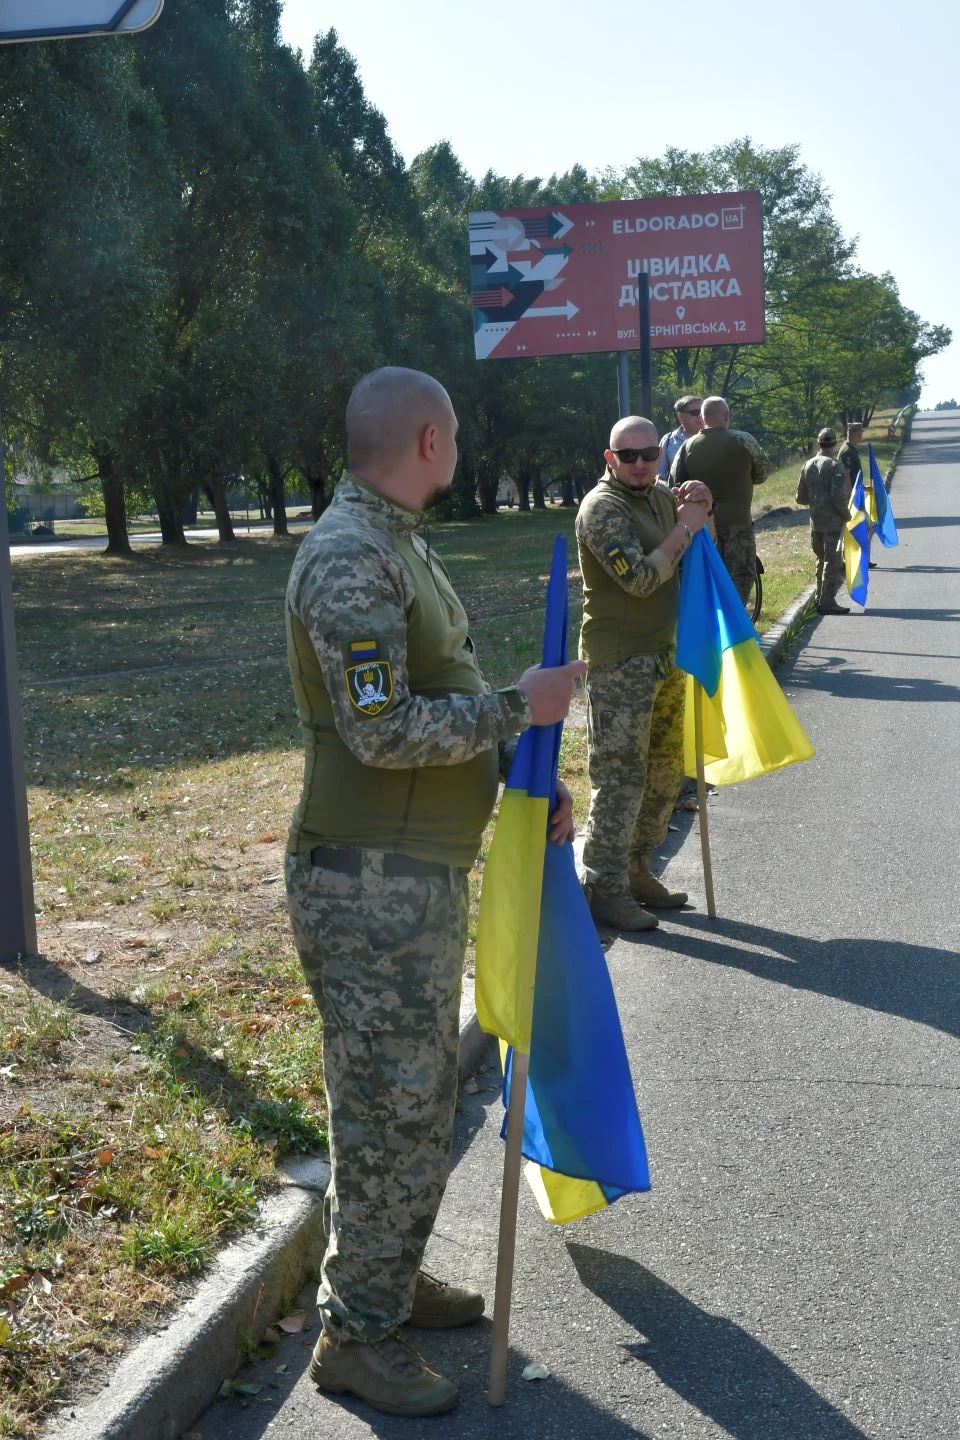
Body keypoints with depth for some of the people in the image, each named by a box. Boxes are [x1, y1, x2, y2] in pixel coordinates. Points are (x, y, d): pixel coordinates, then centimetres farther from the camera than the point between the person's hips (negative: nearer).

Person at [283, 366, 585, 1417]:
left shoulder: (398, 543, 16)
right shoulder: (348, 558, -18)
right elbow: (382, 731, -26)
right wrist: (520, 707, -16)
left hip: (426, 871, 10)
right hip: (370, 885, -10)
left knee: (418, 1097, 20)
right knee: (391, 1112, -1)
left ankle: (389, 1280, 37)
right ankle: (357, 1337, 15)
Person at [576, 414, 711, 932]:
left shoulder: (661, 496, 11)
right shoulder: (602, 507, -14)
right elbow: (640, 578, -23)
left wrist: (700, 510, 2)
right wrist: (685, 527, -15)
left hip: (667, 656, 8)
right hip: (619, 662, -8)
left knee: (664, 770, 14)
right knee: (620, 775, -6)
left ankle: (636, 870, 27)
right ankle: (603, 889, 2)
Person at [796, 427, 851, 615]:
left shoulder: (808, 465, 7)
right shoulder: (835, 465, -12)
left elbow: (801, 498, 12)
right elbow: (839, 497, -20)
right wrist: (846, 514, -4)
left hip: (815, 521, 6)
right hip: (833, 522, -6)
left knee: (822, 560, 17)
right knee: (833, 562, -1)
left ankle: (820, 599, 22)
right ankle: (827, 602, -2)